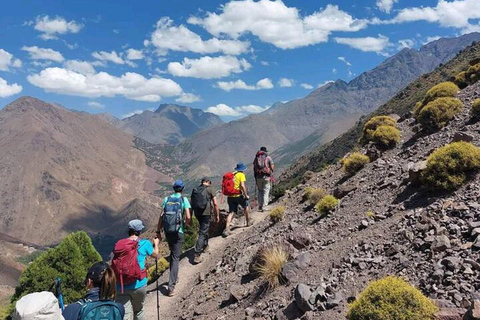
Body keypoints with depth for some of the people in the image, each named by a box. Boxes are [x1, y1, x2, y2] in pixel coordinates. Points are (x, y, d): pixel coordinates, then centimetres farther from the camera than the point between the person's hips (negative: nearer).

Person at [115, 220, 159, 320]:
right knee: (138, 311, 22)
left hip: (121, 286, 1)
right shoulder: (145, 243, -2)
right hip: (138, 284, -1)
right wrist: (156, 244, 35)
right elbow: (155, 254, 16)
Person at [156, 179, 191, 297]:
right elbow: (188, 217, -14)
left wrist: (158, 231, 7)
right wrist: (185, 224, 7)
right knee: (176, 257, 2)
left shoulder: (167, 199, 4)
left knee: (172, 253, 24)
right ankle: (171, 286, -3)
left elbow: (161, 216, 1)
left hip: (167, 231, 4)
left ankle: (174, 277, 37)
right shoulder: (184, 199, -6)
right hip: (178, 232, -4)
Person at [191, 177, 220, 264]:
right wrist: (217, 215, 0)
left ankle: (205, 246, 43)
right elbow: (215, 204, -8)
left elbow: (191, 204, 11)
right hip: (206, 213, -6)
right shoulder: (210, 189, -4)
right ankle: (197, 255, -6)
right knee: (203, 233, -2)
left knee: (203, 228, 28)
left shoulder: (195, 189, 10)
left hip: (197, 213, 6)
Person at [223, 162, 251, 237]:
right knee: (245, 206, 22)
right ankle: (248, 222, 35)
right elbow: (242, 185, -18)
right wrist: (246, 195, -11)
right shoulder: (241, 175, -6)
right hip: (238, 195, -5)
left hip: (230, 196, 5)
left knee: (231, 212, 4)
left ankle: (227, 229, -8)